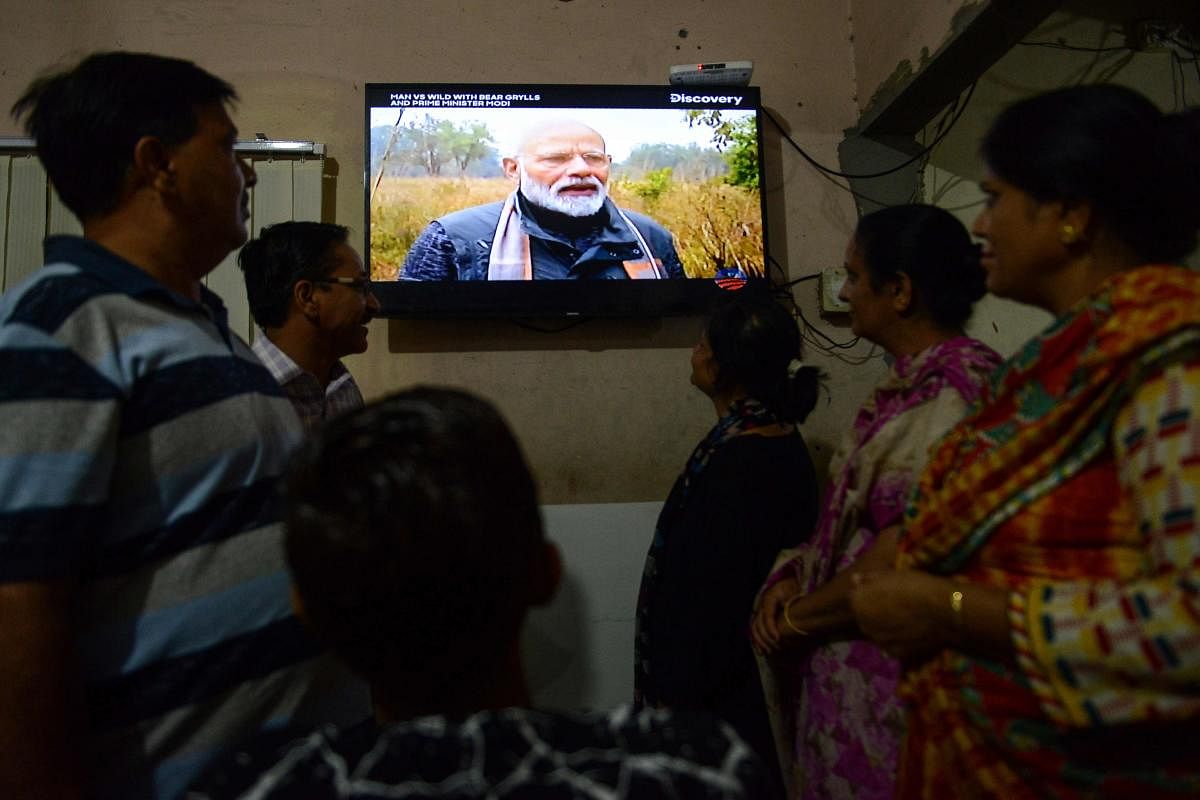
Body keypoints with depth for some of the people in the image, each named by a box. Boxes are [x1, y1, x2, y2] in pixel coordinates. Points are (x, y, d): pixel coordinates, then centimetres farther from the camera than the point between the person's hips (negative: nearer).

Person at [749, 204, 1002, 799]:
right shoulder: (907, 383, 9)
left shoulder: (951, 388, -20)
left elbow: (903, 557, -23)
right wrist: (791, 578, -3)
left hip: (885, 675, -8)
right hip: (844, 662, 8)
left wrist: (797, 616, -10)